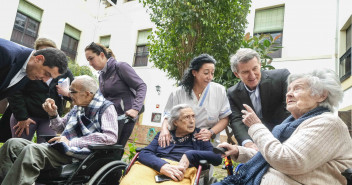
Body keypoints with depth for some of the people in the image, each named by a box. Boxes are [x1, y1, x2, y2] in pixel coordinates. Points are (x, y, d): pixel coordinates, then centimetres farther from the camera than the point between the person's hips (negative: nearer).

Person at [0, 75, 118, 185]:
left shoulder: (106, 107, -4)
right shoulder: (77, 107, 19)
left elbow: (111, 137, -20)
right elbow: (61, 128, 31)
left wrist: (71, 142, -17)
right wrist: (53, 114, 8)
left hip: (78, 154, -8)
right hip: (62, 148, 8)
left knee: (31, 150, -28)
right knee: (13, 143, -2)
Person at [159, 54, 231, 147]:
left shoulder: (219, 90, 3)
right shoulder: (178, 93, 1)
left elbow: (225, 118, 5)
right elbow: (168, 116, 4)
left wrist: (211, 133, -11)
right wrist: (164, 129, -19)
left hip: (209, 143, -1)